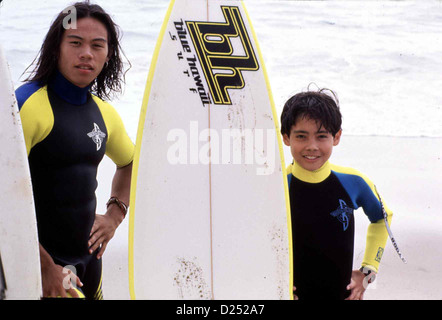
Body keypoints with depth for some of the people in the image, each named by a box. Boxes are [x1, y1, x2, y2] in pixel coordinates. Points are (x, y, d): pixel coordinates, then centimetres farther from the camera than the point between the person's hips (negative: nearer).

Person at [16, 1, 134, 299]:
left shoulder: (104, 113, 6)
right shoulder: (28, 104, -15)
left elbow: (130, 162, 24)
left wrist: (115, 214, 10)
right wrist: (44, 268, -18)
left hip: (89, 257, 7)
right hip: (40, 264, -7)